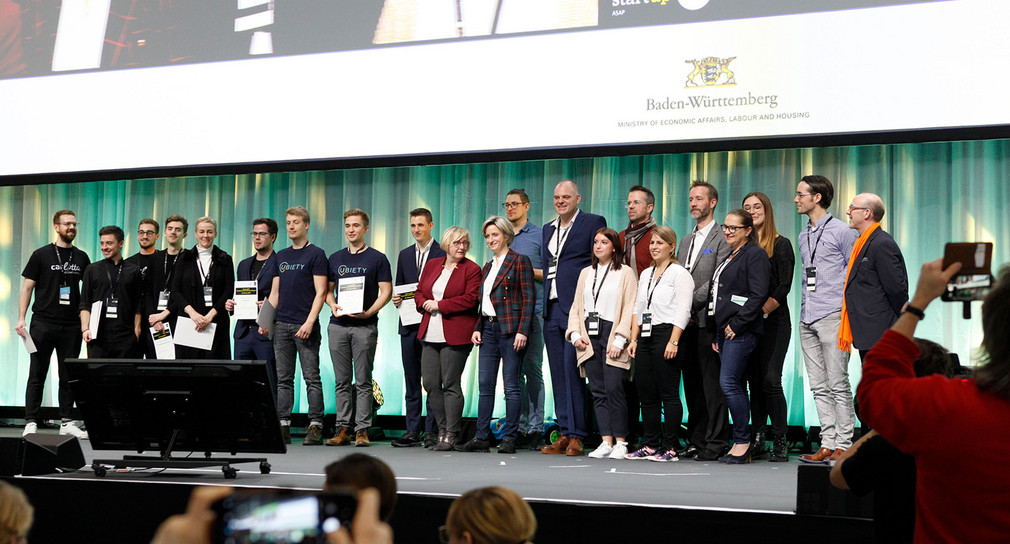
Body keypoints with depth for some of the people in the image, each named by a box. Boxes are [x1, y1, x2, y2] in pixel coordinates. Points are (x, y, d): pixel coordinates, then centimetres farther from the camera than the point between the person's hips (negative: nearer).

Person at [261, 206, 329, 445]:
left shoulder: (316, 255, -2)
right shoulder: (281, 256, 16)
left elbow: (320, 292, -7)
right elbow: (274, 292, 18)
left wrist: (309, 322, -16)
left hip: (305, 326, -6)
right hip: (281, 325, 6)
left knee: (311, 378, -4)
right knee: (283, 378, 6)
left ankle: (315, 426, -3)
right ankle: (283, 426, 8)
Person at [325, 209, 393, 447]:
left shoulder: (377, 258, 3)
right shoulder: (335, 258, 15)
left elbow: (385, 291, -1)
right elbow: (328, 289, 18)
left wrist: (368, 312, -15)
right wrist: (333, 305, -4)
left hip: (364, 326, -4)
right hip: (338, 325, 4)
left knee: (363, 381, -3)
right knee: (342, 381, 5)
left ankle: (362, 430, 0)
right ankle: (342, 429, 8)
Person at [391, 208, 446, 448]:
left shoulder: (443, 254, -1)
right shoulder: (405, 255, 16)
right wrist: (396, 299, 0)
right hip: (409, 326, 5)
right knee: (411, 380, 6)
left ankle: (431, 431, 1)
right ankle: (412, 431, 9)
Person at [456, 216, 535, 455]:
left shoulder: (519, 261, -2)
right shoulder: (488, 267, 20)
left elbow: (528, 299, -8)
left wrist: (522, 330, -15)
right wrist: (477, 328, 9)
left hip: (510, 329, -7)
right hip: (489, 329, 7)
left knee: (511, 386, -3)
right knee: (485, 385, 4)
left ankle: (509, 439, 0)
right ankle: (481, 437, 5)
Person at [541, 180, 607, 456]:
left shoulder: (593, 223, 0)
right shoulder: (548, 229, 21)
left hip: (576, 308, -7)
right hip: (552, 309, 7)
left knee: (572, 369, -12)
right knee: (558, 373, 6)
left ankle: (576, 435, -8)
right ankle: (564, 433, 9)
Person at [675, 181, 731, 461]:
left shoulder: (722, 239, -3)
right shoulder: (686, 241, 21)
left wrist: (691, 304, -14)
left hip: (707, 320, -7)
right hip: (686, 322, 7)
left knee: (712, 383, -7)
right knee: (691, 383, 8)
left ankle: (716, 442, -4)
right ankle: (696, 441, 12)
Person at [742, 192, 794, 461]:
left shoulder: (781, 245, 1)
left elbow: (784, 286, -7)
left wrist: (761, 311, -15)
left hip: (774, 321, -4)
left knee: (770, 380, -12)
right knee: (754, 381, 5)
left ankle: (780, 442, -6)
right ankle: (757, 442, 8)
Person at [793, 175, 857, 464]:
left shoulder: (841, 231, -2)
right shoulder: (803, 237, 20)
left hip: (832, 315, -7)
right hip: (807, 319, 7)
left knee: (838, 384, -7)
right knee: (819, 386, 5)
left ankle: (843, 444, -4)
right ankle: (828, 443, 8)